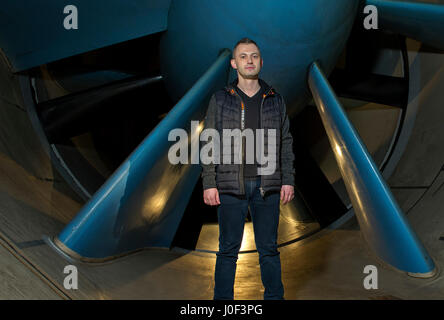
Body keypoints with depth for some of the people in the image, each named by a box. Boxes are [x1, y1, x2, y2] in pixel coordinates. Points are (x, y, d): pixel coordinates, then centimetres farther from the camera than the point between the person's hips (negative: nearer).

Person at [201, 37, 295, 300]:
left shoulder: (275, 100, 9)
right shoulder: (220, 99, 4)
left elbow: (286, 143, 11)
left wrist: (288, 180, 3)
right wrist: (209, 184, -4)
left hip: (268, 186, 2)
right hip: (231, 186, -1)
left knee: (269, 248, 9)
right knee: (228, 249, 5)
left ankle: (274, 296, 23)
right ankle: (223, 298, 18)